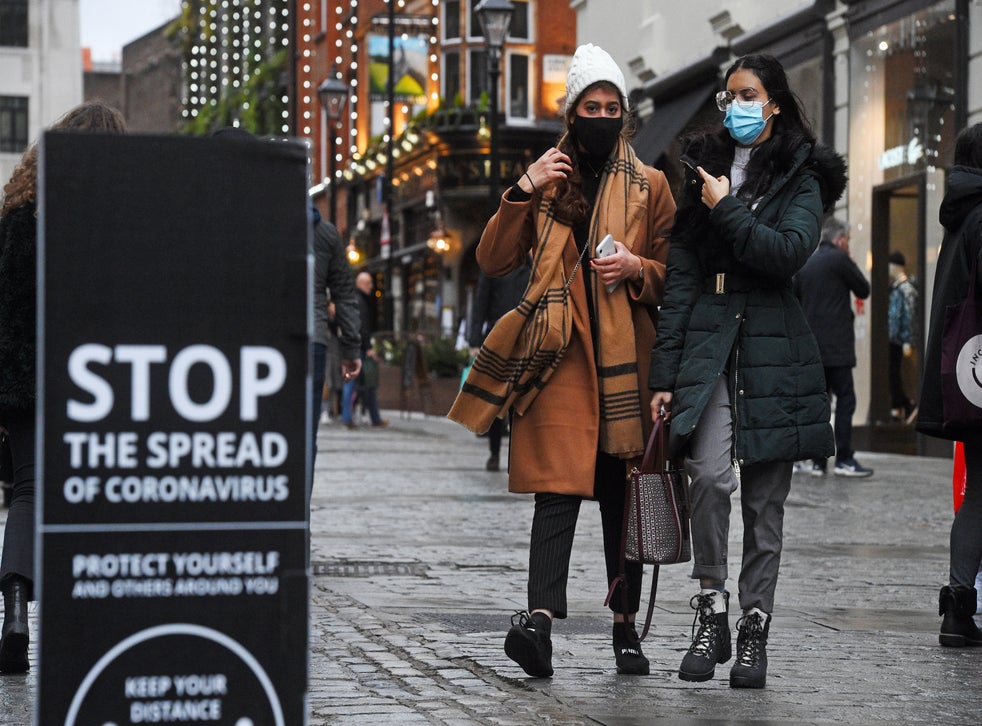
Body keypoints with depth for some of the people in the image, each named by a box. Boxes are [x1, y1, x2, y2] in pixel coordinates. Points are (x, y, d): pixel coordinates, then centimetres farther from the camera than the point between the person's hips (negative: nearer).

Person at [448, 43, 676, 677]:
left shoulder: (649, 186, 11)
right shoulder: (548, 180, 13)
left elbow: (673, 274, 11)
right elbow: (494, 261, 6)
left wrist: (636, 269, -10)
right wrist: (523, 191, -5)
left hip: (625, 357, 1)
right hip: (559, 355, -1)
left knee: (622, 493, 5)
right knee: (558, 485, -14)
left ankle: (626, 626, 13)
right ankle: (542, 616, -26)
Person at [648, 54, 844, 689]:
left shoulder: (802, 178, 6)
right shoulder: (705, 172, 12)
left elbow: (789, 253, -13)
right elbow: (680, 278, 8)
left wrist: (726, 209, -9)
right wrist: (665, 372, 4)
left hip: (774, 347, -1)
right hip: (708, 341, 1)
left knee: (766, 498, 2)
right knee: (710, 474, -19)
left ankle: (755, 628, 9)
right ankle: (712, 608, -7)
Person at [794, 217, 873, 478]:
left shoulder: (805, 264, 15)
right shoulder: (840, 259, -6)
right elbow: (864, 290, 1)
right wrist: (852, 265, 12)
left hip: (811, 346, 7)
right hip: (836, 346, -7)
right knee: (845, 398, -6)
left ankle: (817, 461, 5)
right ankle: (844, 458, -11)